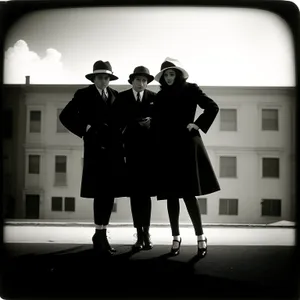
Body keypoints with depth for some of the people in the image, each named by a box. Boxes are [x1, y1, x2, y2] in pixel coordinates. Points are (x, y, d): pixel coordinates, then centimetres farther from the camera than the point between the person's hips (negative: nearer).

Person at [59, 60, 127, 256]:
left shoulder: (115, 95, 16)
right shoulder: (84, 95, 4)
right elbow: (65, 116, -2)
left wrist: (121, 137, 3)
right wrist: (86, 128, -7)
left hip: (114, 149, 5)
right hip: (96, 148, -4)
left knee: (110, 192, 5)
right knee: (101, 192, -9)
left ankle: (101, 235, 15)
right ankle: (101, 236, -2)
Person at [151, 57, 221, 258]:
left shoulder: (190, 89, 2)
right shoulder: (160, 96, 11)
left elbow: (213, 107, -4)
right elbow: (156, 123, 10)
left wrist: (198, 125, -8)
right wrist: (157, 146, 1)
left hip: (186, 147, -4)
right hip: (166, 150, 4)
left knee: (188, 193, -8)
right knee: (171, 194, 5)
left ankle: (201, 237, 3)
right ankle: (176, 237, 14)